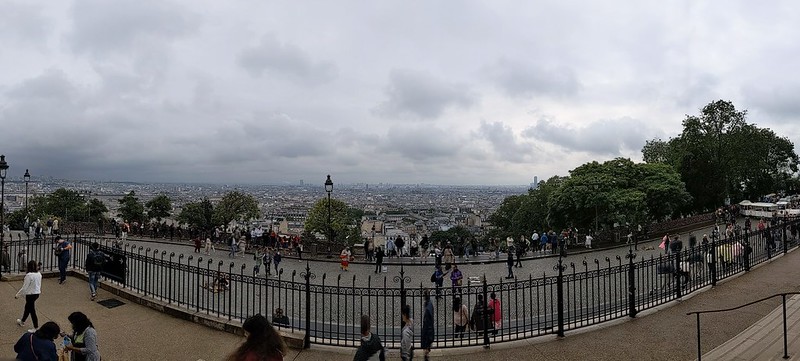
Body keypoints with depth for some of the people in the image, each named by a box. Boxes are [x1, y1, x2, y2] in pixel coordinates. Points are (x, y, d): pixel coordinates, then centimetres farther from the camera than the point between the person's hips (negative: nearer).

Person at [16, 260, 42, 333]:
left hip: (30, 294, -8)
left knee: (32, 311, 2)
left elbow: (24, 287, -18)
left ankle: (36, 328, 6)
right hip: (37, 293, 8)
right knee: (27, 307, 28)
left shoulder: (29, 275, -22)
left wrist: (18, 294, -5)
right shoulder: (39, 274, -1)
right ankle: (22, 321, 48)